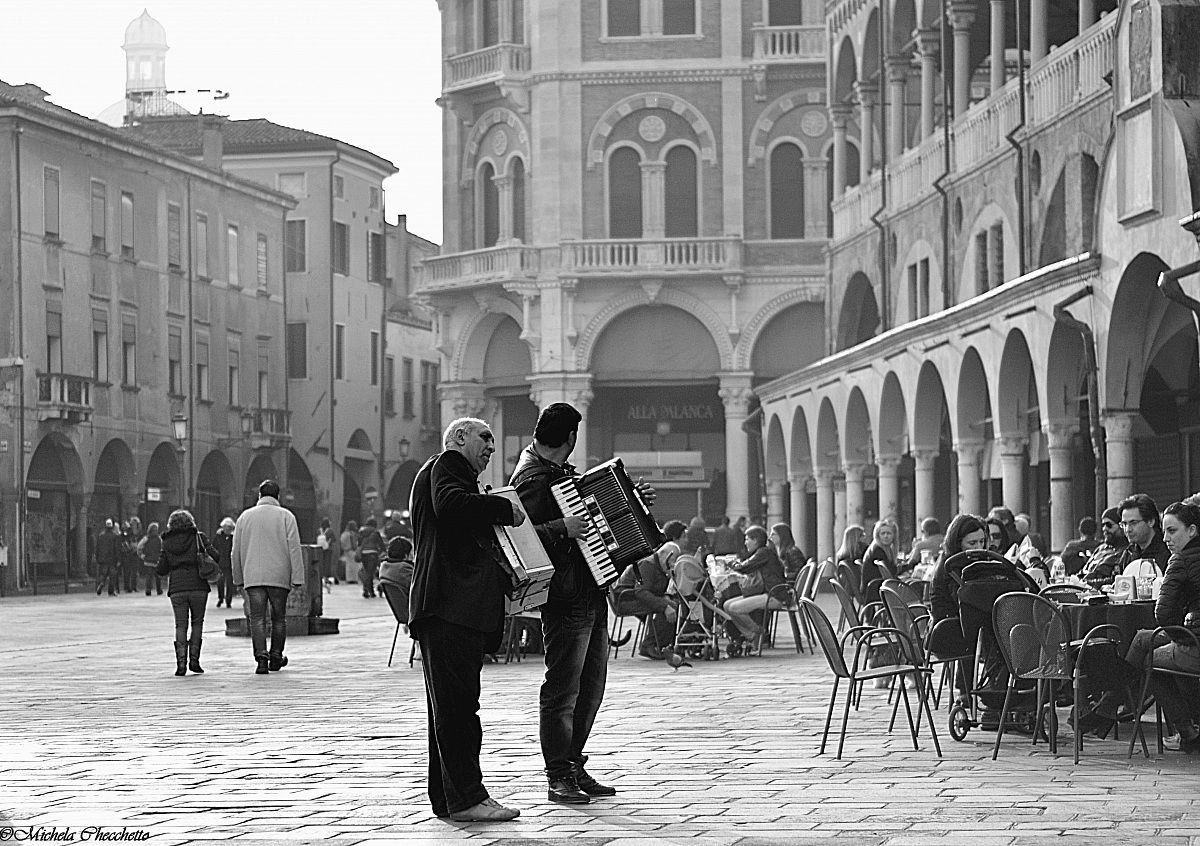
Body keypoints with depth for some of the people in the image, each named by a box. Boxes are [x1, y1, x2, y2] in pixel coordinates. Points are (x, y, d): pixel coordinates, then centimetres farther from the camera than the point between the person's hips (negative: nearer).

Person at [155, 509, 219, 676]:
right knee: (197, 622, 12)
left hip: (177, 589, 1)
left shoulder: (167, 542, 6)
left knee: (180, 625, 5)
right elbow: (214, 556, -3)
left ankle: (181, 663, -7)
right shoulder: (198, 537, 2)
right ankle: (194, 660, 4)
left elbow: (161, 570, 7)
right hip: (198, 586, -1)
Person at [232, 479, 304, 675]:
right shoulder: (286, 516, 1)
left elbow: (236, 551, 12)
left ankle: (261, 657, -17)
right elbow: (294, 549, -6)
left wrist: (238, 578, 19)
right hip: (279, 576, -1)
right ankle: (276, 657, 19)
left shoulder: (245, 517, 9)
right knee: (278, 618, 12)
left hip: (253, 577, 1)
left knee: (257, 619, -2)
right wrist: (297, 578, -6)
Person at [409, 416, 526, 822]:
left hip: (467, 609, 11)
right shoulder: (445, 464, 1)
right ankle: (466, 797, -17)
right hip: (449, 603, -11)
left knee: (453, 706, 10)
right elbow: (450, 504, -21)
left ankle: (447, 797, 12)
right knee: (458, 702, -13)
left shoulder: (460, 475, 31)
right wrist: (506, 508, -12)